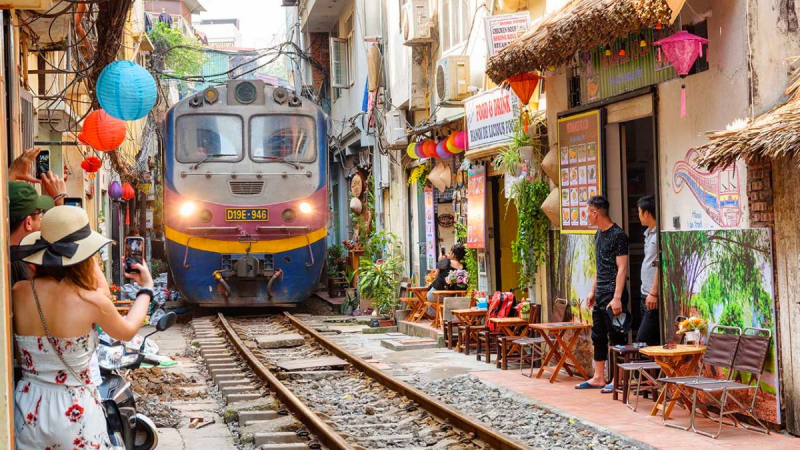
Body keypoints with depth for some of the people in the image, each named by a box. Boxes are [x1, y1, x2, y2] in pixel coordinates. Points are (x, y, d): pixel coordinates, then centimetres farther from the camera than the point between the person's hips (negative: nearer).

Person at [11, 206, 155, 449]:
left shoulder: (19, 293, -10)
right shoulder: (92, 301, -17)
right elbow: (128, 331, 3)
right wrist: (146, 288, 17)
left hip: (29, 410, 3)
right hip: (75, 410, -2)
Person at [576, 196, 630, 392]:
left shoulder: (618, 235, -13)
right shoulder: (599, 234, 14)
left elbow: (622, 269, -17)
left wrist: (617, 298, -22)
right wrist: (593, 291, 19)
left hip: (613, 294, -9)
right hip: (600, 294, 9)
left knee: (616, 337, -4)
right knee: (598, 336, 12)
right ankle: (598, 378, 19)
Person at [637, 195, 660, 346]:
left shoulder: (659, 234, -14)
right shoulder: (648, 233, 16)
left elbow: (660, 265, -19)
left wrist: (654, 293, -20)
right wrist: (647, 293, 17)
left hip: (654, 297, -10)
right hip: (646, 295, 10)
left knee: (643, 340, -12)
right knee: (653, 340, 10)